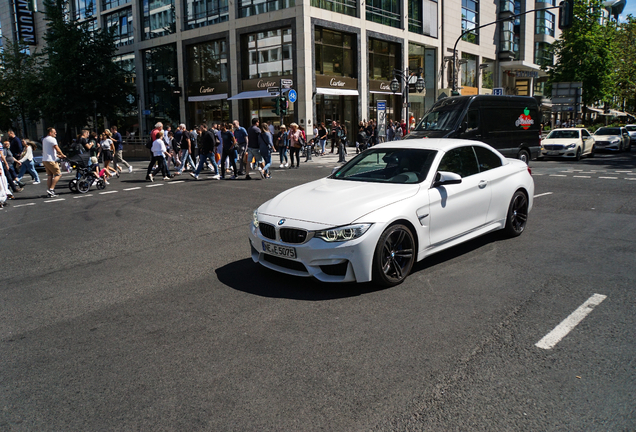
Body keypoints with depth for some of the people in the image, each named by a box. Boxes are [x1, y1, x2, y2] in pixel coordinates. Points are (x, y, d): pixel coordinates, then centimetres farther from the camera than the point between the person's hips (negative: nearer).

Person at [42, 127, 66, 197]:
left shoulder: (44, 139, 20)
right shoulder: (52, 139, -10)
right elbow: (57, 149, -12)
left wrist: (57, 155, 23)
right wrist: (62, 155, 3)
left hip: (44, 160, 10)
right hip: (50, 160, -10)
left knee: (49, 175, 9)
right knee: (58, 174, -4)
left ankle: (50, 193, 8)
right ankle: (51, 189, -10)